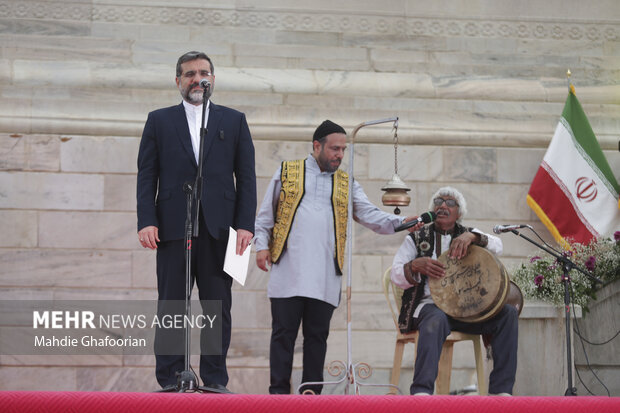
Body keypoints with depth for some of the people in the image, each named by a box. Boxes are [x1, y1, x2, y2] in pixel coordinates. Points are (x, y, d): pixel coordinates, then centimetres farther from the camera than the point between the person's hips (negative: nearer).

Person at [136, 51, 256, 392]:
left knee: (218, 307, -1)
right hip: (172, 227, 0)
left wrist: (245, 224, -2)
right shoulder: (159, 121, 13)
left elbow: (246, 177, 9)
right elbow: (146, 176, 7)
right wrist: (146, 221, -5)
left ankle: (215, 379, 3)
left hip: (218, 228, 0)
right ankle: (170, 380, 2)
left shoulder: (234, 121, 14)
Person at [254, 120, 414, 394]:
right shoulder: (286, 172, 12)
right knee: (283, 332, -3)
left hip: (325, 276, 2)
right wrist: (262, 245, 0)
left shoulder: (346, 184, 17)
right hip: (288, 270, -2)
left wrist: (400, 223, -9)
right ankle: (279, 391, 0)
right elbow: (266, 214, 13)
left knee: (317, 334, 3)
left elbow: (370, 216, 8)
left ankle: (312, 391, 8)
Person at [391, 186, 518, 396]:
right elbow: (396, 276, 3)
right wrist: (415, 266, -20)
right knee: (436, 319, -39)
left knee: (508, 313, -20)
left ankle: (500, 390, -20)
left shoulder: (467, 233, 17)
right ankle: (421, 392, -49)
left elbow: (497, 246, -3)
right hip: (429, 304, -3)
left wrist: (471, 237, -23)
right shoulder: (417, 238, 13)